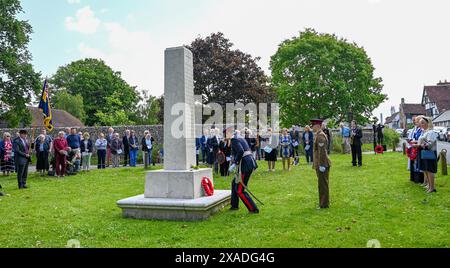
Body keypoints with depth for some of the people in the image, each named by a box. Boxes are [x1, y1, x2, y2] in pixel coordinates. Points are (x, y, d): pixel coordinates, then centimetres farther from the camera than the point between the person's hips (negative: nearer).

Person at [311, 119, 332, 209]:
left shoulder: (320, 136, -17)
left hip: (322, 164, -10)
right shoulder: (318, 135, 15)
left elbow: (322, 152, -22)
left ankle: (324, 204, 6)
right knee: (322, 184, 16)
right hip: (320, 164, 10)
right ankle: (323, 203, 26)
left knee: (323, 184, -2)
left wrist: (321, 165, -23)